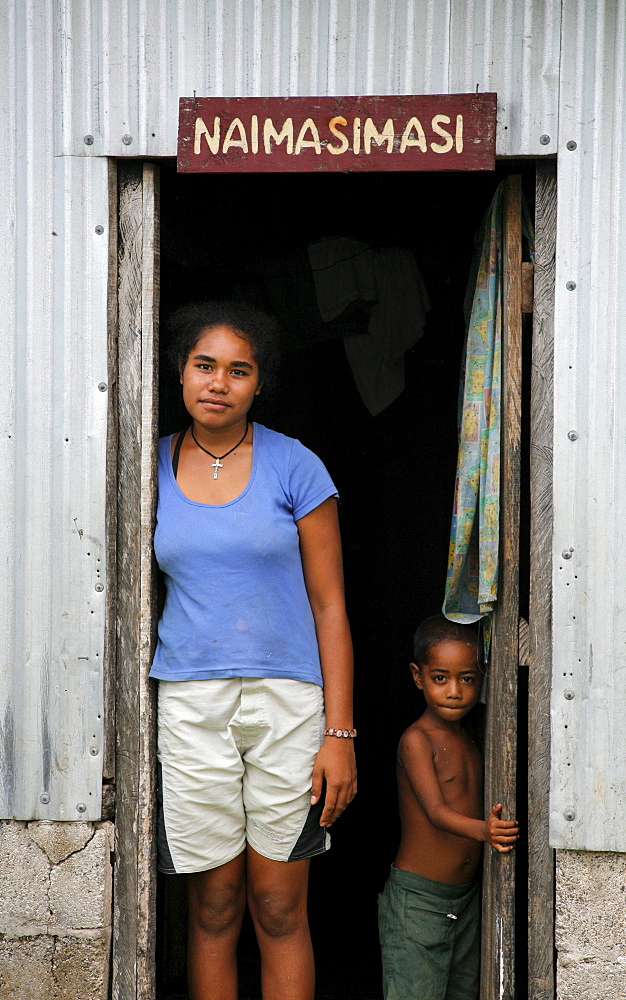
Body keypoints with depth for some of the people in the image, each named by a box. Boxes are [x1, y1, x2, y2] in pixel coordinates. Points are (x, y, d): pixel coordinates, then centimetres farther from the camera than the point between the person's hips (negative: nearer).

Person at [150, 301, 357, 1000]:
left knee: (280, 910, 4)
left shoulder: (294, 466, -1)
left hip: (287, 698, -1)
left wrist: (339, 733, -6)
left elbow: (329, 604, -1)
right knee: (213, 908, 6)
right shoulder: (153, 466, 6)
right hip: (188, 702, 2)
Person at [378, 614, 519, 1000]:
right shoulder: (416, 739, -14)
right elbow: (435, 811, -24)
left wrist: (504, 829, -3)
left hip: (467, 896, 7)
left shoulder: (468, 737, 9)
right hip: (418, 898, -7)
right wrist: (483, 830, -40)